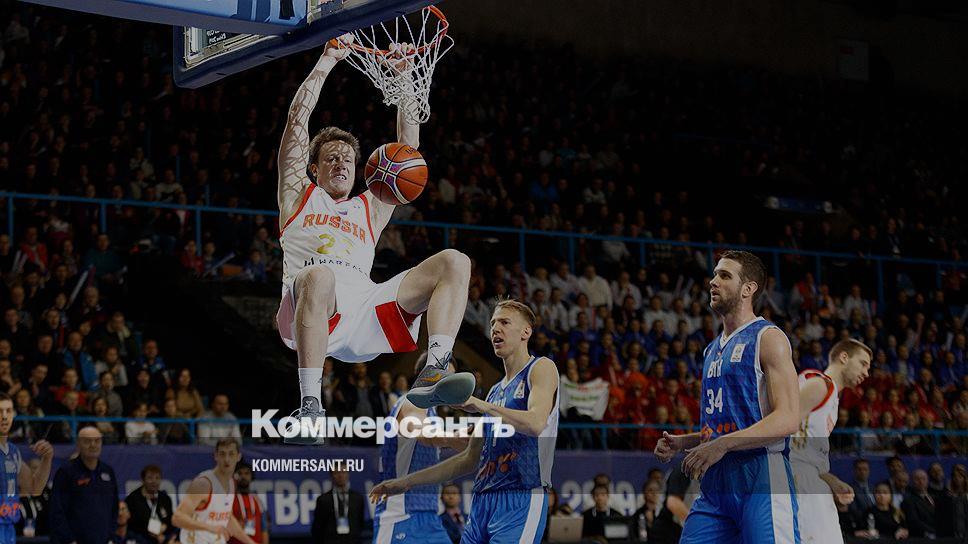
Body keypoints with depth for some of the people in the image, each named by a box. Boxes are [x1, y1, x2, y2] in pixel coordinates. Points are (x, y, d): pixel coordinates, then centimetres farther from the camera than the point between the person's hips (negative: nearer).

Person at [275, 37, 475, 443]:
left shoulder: (370, 208, 36)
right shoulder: (299, 196, 28)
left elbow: (408, 150, 32)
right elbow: (298, 118, 21)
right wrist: (329, 59, 23)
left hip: (366, 309, 4)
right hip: (310, 305, -4)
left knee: (454, 262, -15)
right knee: (319, 276, -42)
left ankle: (433, 372, -34)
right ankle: (309, 405, -41)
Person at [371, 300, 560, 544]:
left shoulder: (541, 368, 2)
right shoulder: (496, 391, 24)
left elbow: (536, 423, -17)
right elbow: (470, 459, 25)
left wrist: (480, 405, -14)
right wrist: (407, 482, 23)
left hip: (520, 500, -8)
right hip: (482, 501, 8)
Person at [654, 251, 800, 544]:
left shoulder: (768, 338, -4)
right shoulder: (713, 349, 21)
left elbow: (788, 419, -15)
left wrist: (722, 445, -23)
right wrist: (682, 442, 11)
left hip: (761, 474, -8)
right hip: (716, 480, 8)